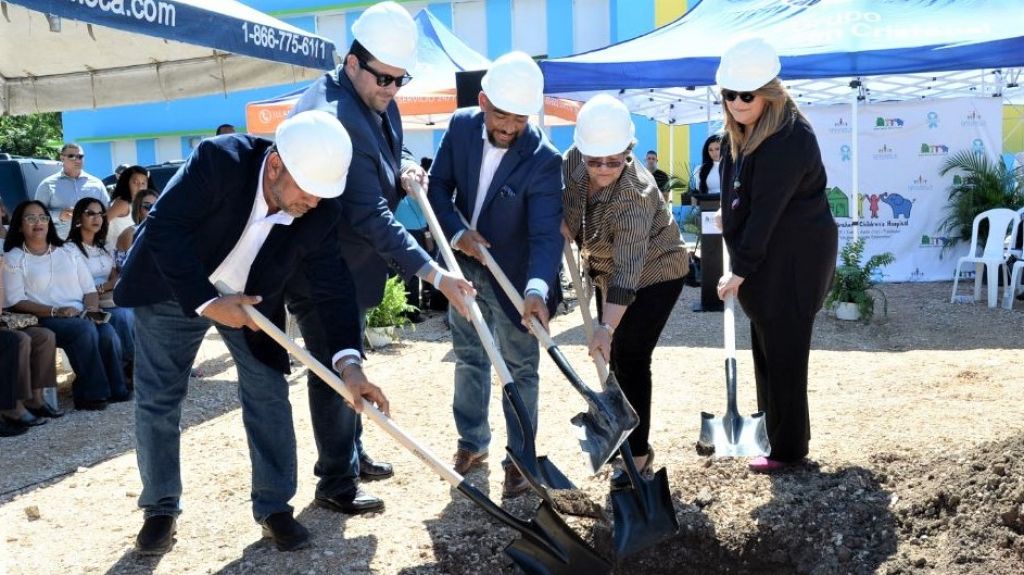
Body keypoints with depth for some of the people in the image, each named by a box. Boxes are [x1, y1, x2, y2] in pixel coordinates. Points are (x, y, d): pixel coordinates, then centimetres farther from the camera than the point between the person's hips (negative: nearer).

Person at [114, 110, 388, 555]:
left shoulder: (320, 215, -22)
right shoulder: (219, 160, -32)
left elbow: (333, 288, -20)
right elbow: (163, 228, -31)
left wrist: (348, 362, -33)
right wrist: (206, 302, -34)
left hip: (251, 301, 2)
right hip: (173, 291, -2)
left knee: (269, 397, -2)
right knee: (156, 400, 3)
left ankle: (274, 506, 12)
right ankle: (161, 508, 18)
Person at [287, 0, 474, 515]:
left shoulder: (377, 101, 1)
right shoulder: (333, 116, -30)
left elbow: (391, 151, 18)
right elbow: (370, 214, -34)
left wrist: (406, 167, -8)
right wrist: (435, 275, -36)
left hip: (350, 261, 10)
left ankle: (351, 455, 37)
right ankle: (336, 486, 12)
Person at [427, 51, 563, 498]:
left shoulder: (544, 160, -25)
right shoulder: (461, 126, -10)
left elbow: (546, 233, -31)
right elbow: (439, 185, -2)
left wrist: (537, 288, -47)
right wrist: (457, 231, -19)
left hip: (513, 276, -4)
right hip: (463, 266, 5)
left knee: (520, 368, 5)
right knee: (469, 359, 17)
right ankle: (472, 442, 34)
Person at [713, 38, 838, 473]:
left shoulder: (788, 140, -24)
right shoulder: (741, 129, 7)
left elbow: (766, 210, -26)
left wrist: (741, 270, -24)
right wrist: (730, 217, 20)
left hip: (793, 260, -10)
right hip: (766, 256, 10)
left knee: (784, 351, -2)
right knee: (765, 345, 17)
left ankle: (789, 447, 10)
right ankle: (770, 426, 32)